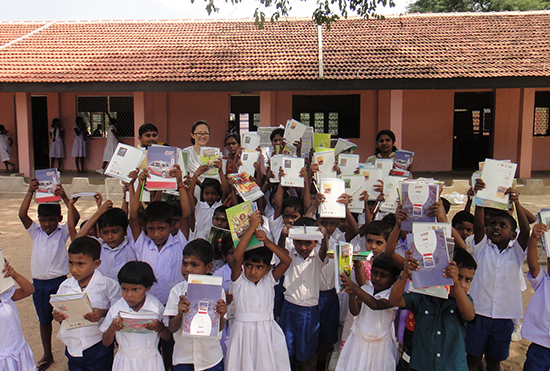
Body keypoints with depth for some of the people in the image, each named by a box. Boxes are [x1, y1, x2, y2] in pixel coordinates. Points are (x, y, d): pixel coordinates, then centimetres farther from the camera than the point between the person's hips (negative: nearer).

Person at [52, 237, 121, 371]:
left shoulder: (108, 285, -11)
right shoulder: (65, 286, 4)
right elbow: (59, 311, 13)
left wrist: (103, 313, -27)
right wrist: (57, 316, -9)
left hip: (99, 347, -4)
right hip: (73, 347, 4)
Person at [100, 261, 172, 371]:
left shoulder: (156, 306, -9)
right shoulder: (116, 309, -6)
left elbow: (168, 337, -1)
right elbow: (106, 343, 1)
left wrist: (158, 327, -21)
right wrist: (112, 329, -19)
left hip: (150, 361, -1)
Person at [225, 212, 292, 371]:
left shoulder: (269, 280, 2)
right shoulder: (239, 280, -3)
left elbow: (286, 260, -9)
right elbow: (236, 257, -20)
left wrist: (266, 241, -15)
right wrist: (251, 228, -22)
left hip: (267, 332, 1)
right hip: (243, 332, -1)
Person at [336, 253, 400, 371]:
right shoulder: (365, 289, 4)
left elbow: (375, 305, -31)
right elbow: (355, 312, -6)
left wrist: (354, 287, -40)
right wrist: (351, 294, -24)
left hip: (379, 346, -4)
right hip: (358, 341, 4)